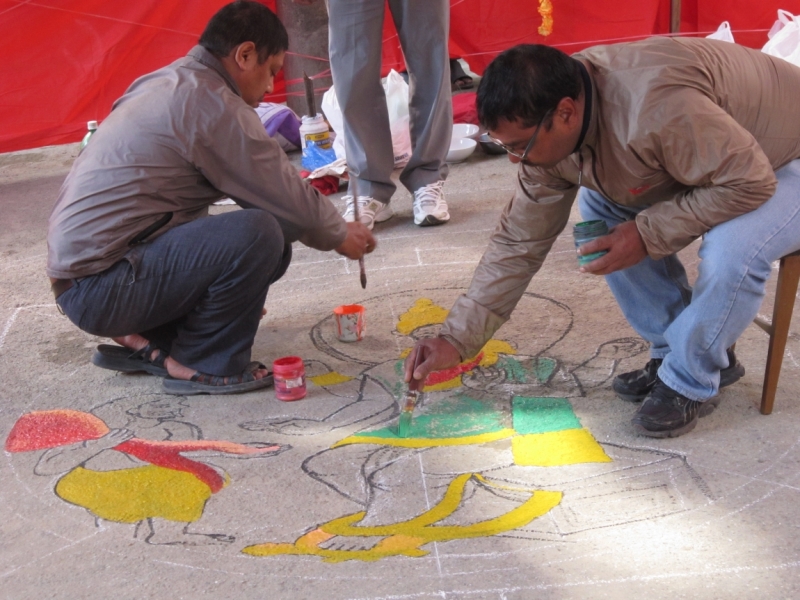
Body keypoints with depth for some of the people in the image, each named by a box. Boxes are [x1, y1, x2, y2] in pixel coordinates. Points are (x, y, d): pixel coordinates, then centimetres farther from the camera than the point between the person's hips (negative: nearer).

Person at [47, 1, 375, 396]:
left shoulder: (169, 83, 14)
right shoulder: (213, 104, -17)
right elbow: (286, 196, -10)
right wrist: (340, 236, 9)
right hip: (98, 289, -10)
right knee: (259, 234, -24)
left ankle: (148, 343, 12)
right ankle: (203, 366, -5)